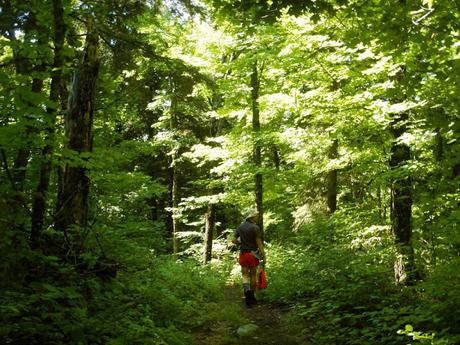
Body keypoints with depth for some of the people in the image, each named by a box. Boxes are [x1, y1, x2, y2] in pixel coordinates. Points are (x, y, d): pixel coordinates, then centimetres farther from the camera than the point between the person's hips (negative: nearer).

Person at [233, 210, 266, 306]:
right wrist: (264, 256, -11)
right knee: (253, 275, 11)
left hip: (243, 253, 3)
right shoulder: (255, 228, -10)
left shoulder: (239, 227, 4)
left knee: (245, 275, 4)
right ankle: (252, 296, 19)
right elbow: (259, 243, -13)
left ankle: (246, 290, -24)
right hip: (253, 254, -2)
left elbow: (235, 240, 9)